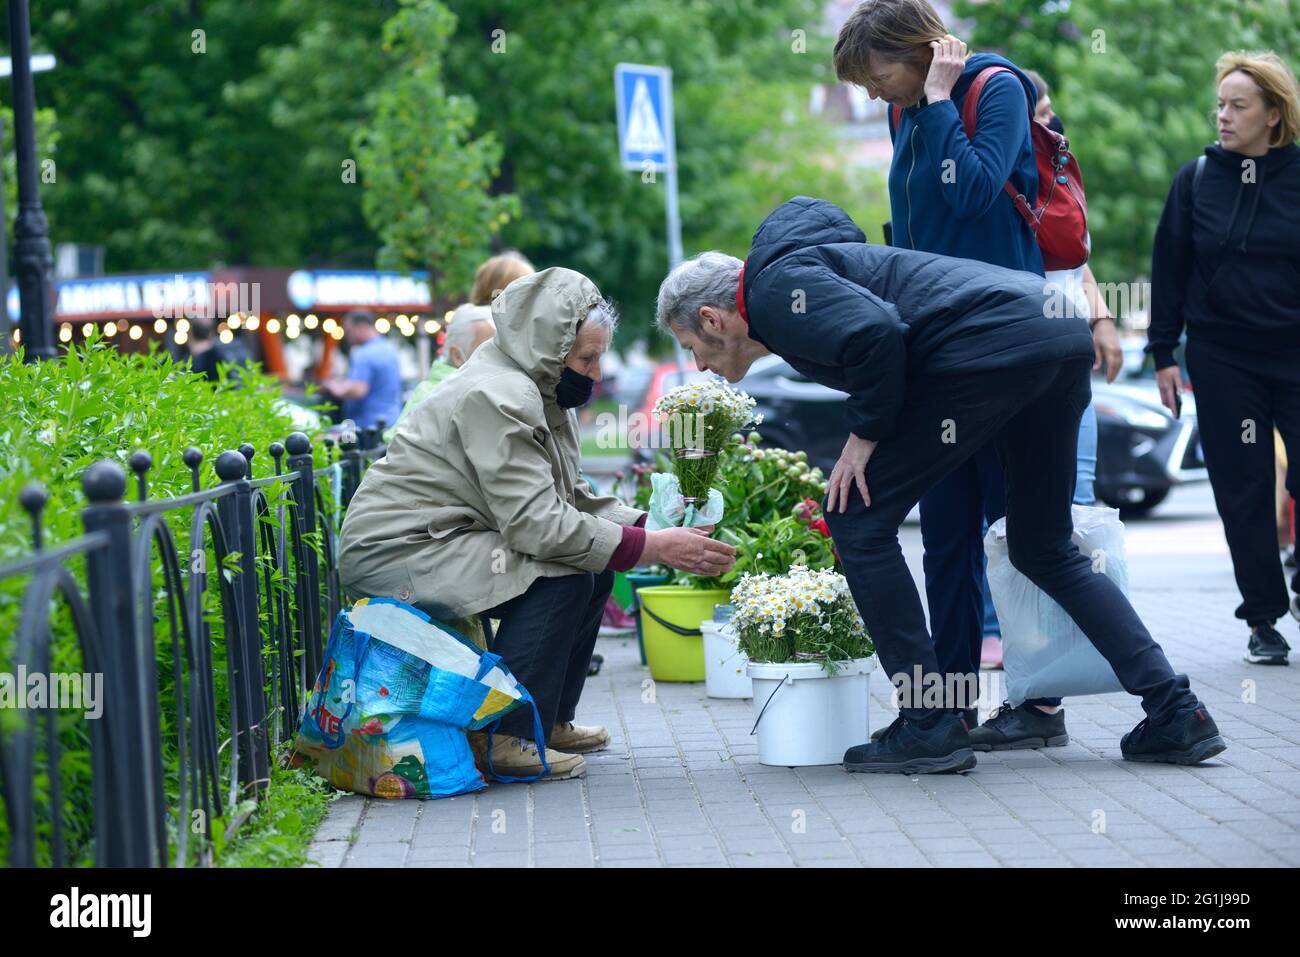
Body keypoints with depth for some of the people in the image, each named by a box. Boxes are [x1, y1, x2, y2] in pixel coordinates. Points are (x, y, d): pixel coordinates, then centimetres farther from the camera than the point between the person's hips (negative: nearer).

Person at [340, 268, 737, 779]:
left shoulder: (537, 391, 9)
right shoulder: (497, 397, -23)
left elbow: (569, 498, 11)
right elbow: (536, 521, -29)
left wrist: (655, 529, -5)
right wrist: (655, 548, -26)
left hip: (443, 542, 10)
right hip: (393, 554, -10)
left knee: (595, 568, 7)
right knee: (562, 577, -23)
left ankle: (552, 720, 16)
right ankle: (509, 738, -18)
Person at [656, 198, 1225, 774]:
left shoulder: (774, 287, -1)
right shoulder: (807, 263, 30)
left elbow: (876, 333, -18)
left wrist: (865, 432, -4)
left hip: (992, 344, -10)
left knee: (858, 519, 0)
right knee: (1042, 548, 22)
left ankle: (930, 727, 3)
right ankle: (1176, 715, 15)